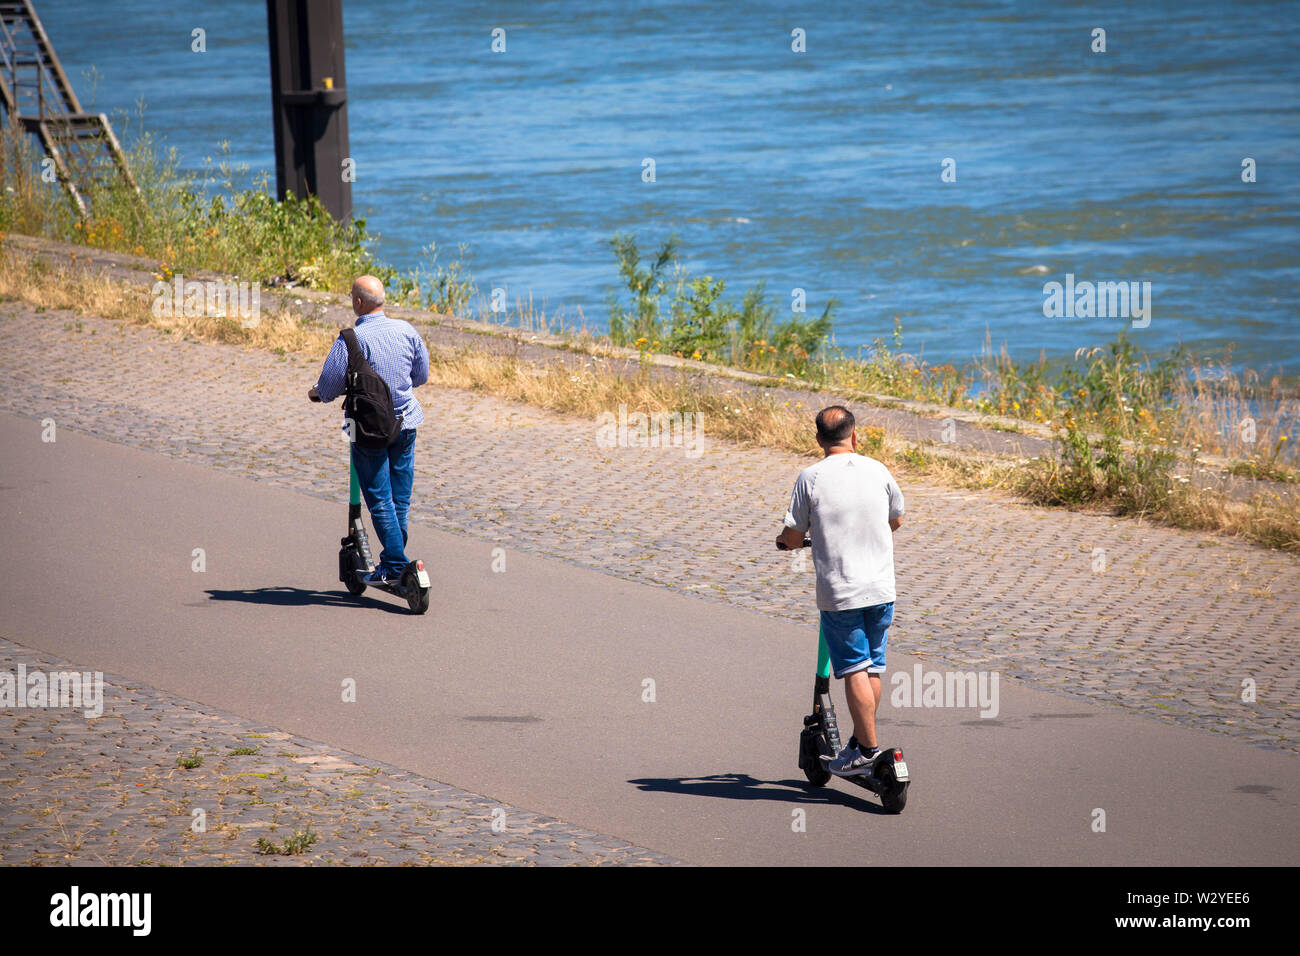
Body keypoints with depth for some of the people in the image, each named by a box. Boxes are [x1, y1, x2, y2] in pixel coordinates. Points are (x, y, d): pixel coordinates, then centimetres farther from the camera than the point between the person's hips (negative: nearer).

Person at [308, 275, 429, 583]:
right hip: (406, 423, 5)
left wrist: (317, 393, 6)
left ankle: (394, 566, -2)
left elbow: (331, 382, -17)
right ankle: (394, 558, 22)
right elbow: (421, 375, 10)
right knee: (400, 497, 15)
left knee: (379, 499, 1)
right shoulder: (407, 331, -1)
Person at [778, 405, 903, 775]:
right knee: (873, 667, 14)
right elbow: (896, 520, 19)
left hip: (838, 592, -3)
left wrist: (784, 539, 18)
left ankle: (867, 749, -1)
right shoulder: (877, 471, 3)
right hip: (881, 590, 3)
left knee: (854, 669, -1)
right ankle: (861, 740, 22)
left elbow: (793, 538, -6)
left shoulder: (811, 477, -8)